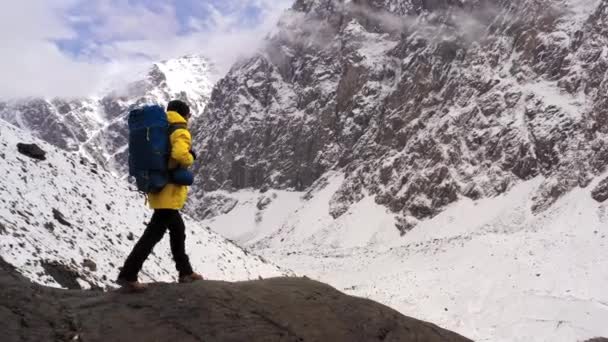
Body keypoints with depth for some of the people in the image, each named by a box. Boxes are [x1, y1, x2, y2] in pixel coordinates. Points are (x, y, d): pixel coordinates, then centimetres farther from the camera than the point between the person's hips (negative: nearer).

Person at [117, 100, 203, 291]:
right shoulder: (181, 132, -11)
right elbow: (180, 154, -30)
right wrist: (189, 159, -10)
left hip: (158, 188, 10)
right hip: (168, 192, -10)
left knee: (178, 230, 19)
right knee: (154, 233, -8)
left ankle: (185, 272, 27)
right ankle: (127, 275, -9)